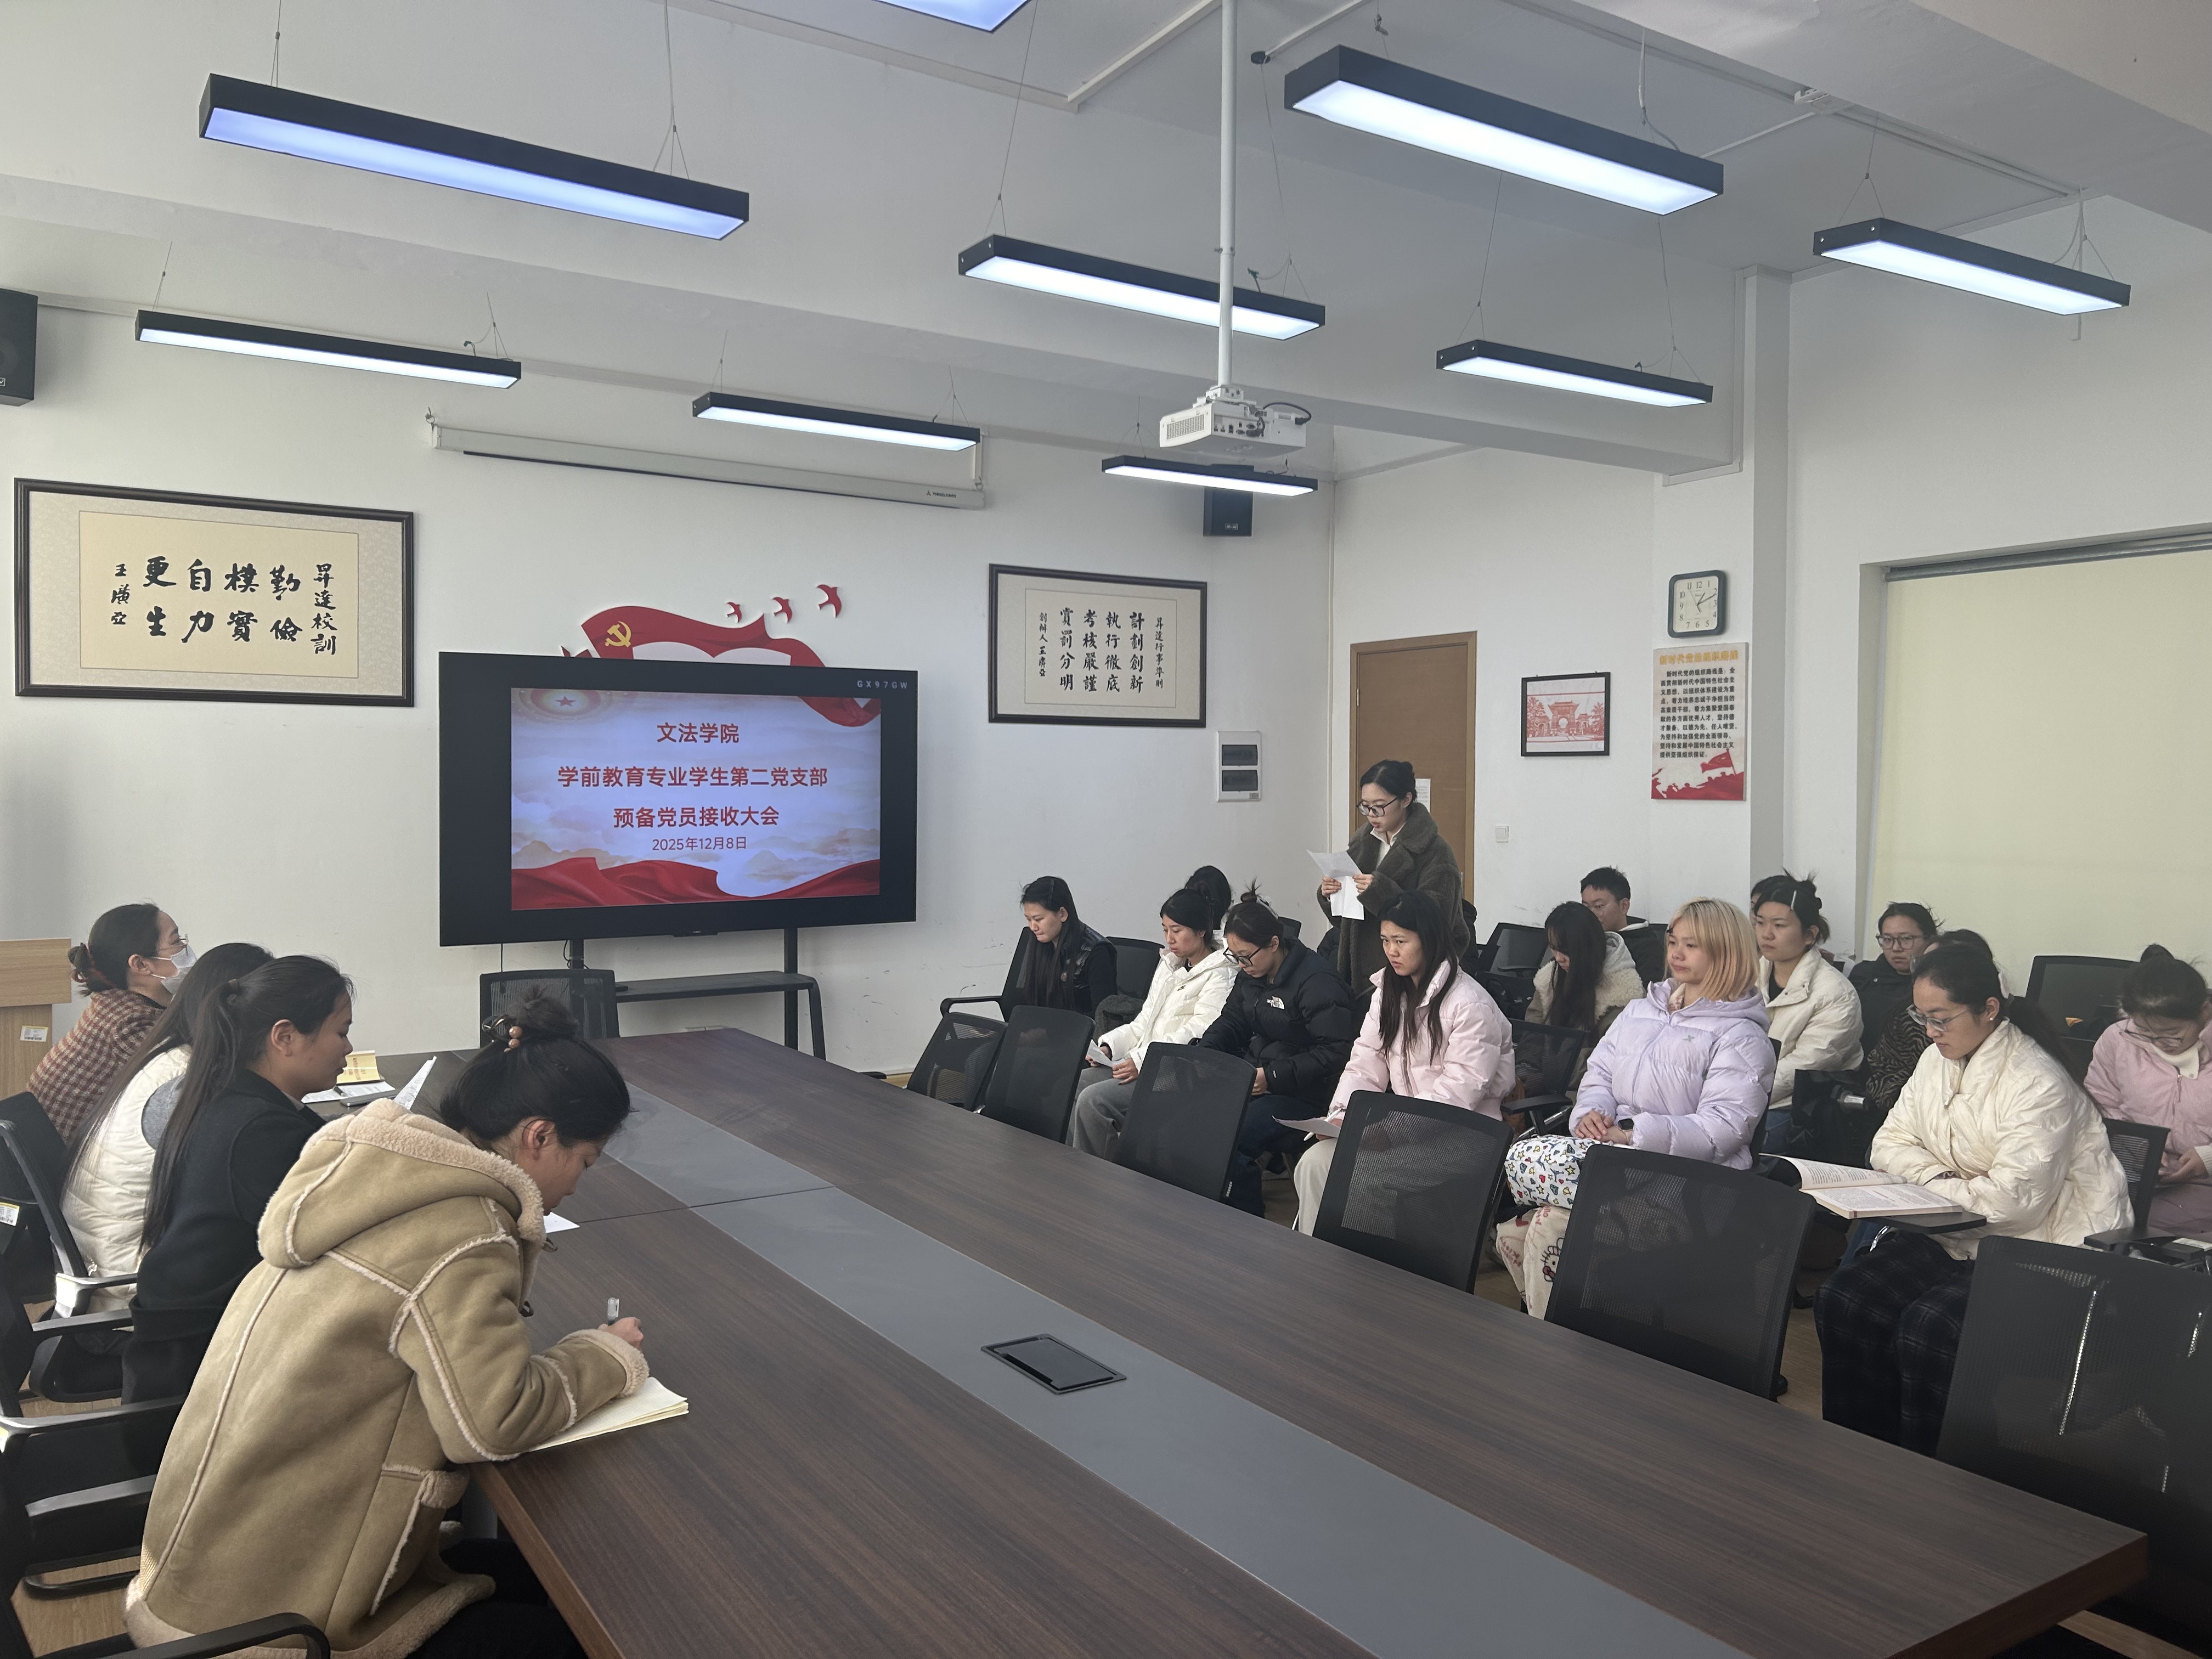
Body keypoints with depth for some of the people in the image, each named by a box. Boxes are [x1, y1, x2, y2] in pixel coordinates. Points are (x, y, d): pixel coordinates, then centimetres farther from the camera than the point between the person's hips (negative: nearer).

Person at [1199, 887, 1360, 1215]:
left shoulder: (1317, 983, -17)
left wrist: (1272, 1076, -21)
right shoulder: (1251, 975, 10)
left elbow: (1337, 1052, -20)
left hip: (1304, 1095, -8)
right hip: (1253, 1075, 9)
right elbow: (1231, 1022, 20)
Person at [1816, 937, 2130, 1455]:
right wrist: (1938, 1176, -8)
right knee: (1842, 1301, -14)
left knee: (1927, 1329, -29)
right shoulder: (1937, 1060, 8)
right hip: (1953, 1235, 8)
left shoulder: (2038, 1083, -18)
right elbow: (1889, 1143, 12)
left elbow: (2014, 1199, -24)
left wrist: (1935, 1188, -11)